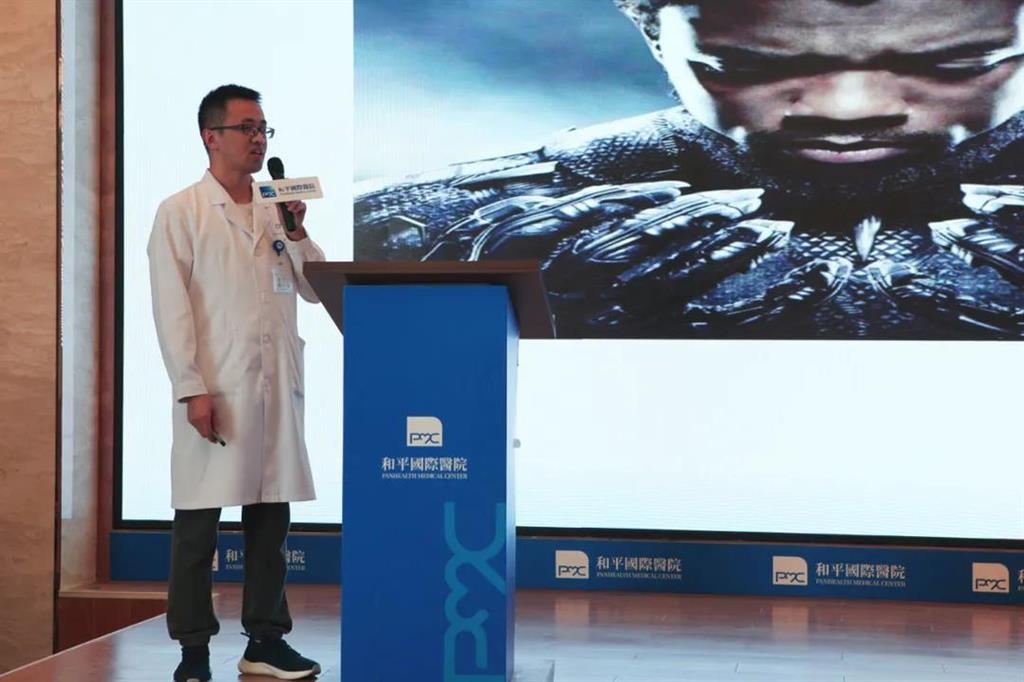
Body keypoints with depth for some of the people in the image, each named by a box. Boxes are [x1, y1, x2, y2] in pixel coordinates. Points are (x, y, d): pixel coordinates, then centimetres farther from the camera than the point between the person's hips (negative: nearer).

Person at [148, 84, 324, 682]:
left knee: (271, 519, 8)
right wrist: (192, 389, -14)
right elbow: (172, 308, -7)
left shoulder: (276, 211, 15)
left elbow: (316, 289, 13)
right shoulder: (181, 212, 0)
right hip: (215, 390, -5)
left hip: (277, 387, 5)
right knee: (199, 525, -1)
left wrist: (297, 233, -3)